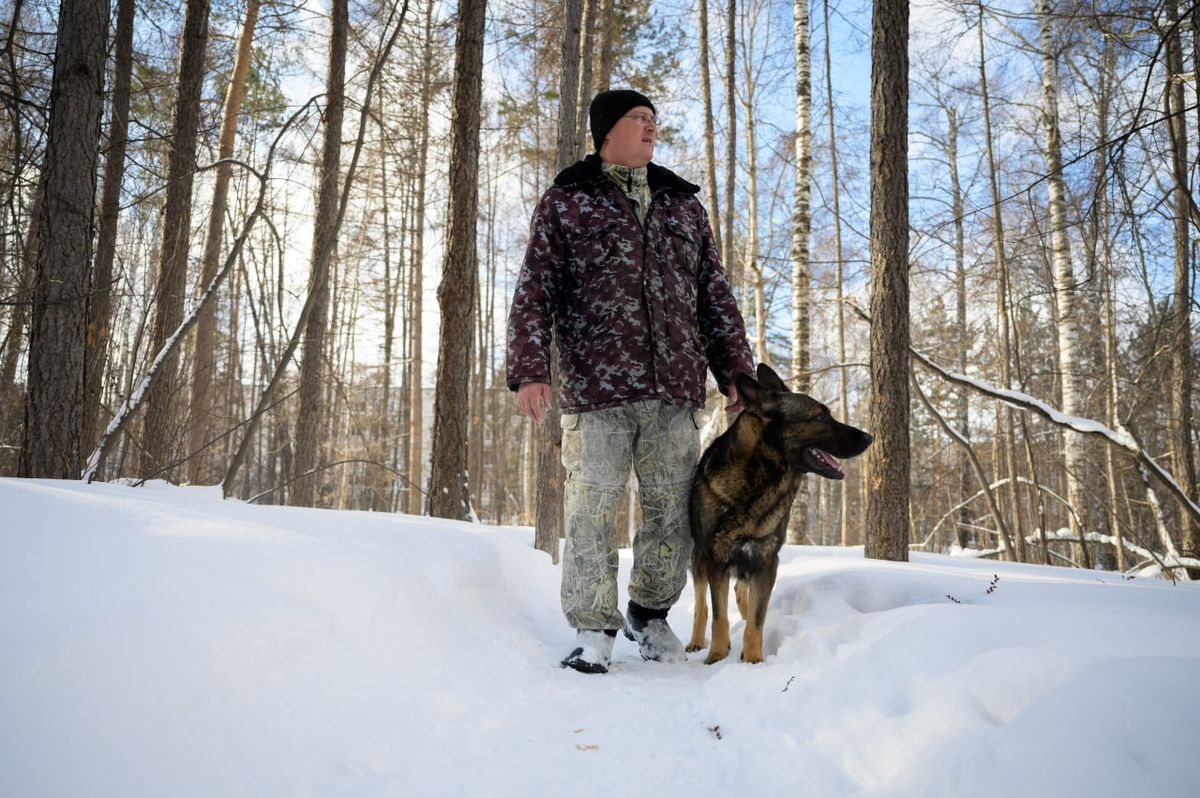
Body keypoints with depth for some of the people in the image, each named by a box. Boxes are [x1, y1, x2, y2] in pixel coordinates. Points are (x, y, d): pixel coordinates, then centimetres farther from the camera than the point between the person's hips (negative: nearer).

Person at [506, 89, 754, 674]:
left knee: (674, 511, 6)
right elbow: (535, 291, 3)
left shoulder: (684, 204, 21)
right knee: (592, 509, -2)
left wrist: (736, 372, 13)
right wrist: (529, 371, -8)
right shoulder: (566, 202, 10)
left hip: (675, 386, 4)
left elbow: (715, 295, 20)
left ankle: (650, 613, 26)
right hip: (595, 385, -3)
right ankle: (594, 627, 12)